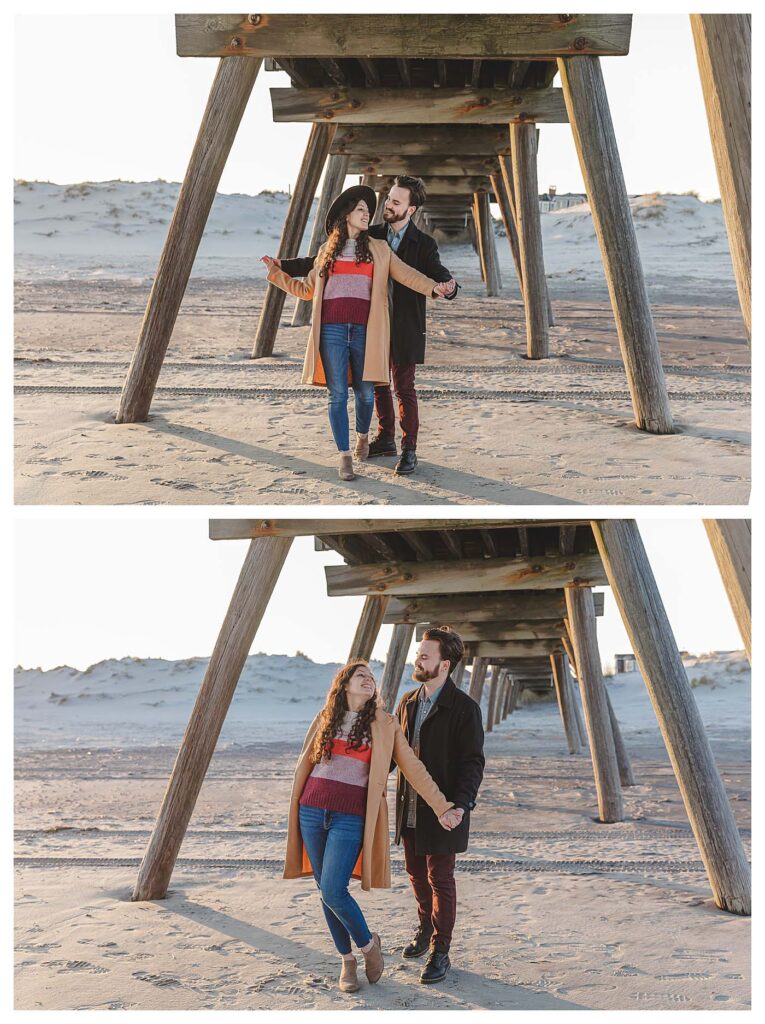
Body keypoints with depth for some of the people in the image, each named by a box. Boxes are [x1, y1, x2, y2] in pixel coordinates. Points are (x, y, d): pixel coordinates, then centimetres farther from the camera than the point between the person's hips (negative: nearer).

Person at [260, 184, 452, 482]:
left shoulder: (378, 249, 13)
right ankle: (345, 456, 5)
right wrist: (277, 274, 22)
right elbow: (308, 289, 23)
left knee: (365, 392, 4)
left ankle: (363, 436, 34)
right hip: (332, 330, 0)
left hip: (364, 331, 0)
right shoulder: (327, 250, 16)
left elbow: (406, 274, 1)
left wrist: (433, 287, -14)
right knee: (338, 395, -3)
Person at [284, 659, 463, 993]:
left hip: (351, 817, -3)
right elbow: (305, 762, 16)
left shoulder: (385, 724, 4)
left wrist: (441, 807, -1)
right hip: (312, 812, 3)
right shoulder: (325, 717, 10)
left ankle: (368, 942, 12)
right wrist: (295, 808, 12)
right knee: (326, 892, 6)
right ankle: (347, 960, 23)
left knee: (333, 891, -14)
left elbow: (412, 767, 4)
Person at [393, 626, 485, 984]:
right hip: (410, 807, 6)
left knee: (440, 879, 1)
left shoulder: (464, 708, -12)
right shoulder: (408, 702, 8)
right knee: (417, 874, 18)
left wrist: (460, 804, -24)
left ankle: (440, 952, 12)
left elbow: (473, 762, -14)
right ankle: (427, 928, 40)